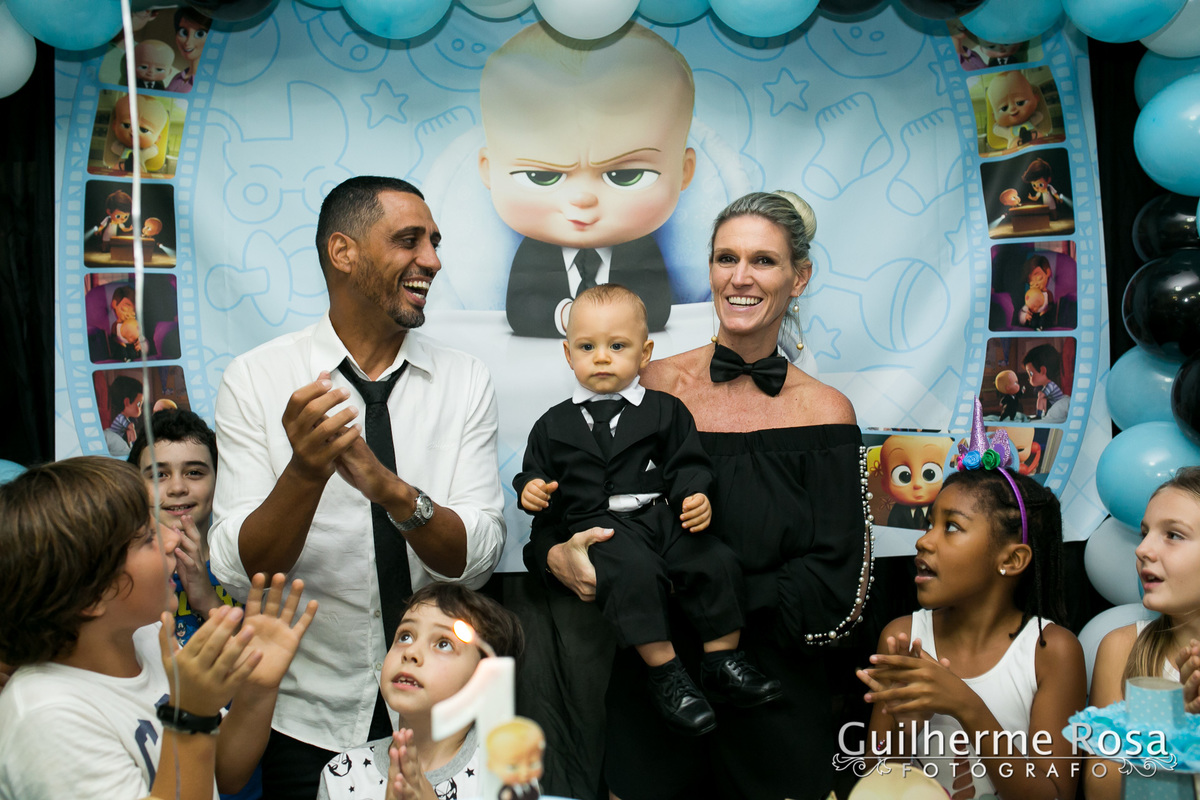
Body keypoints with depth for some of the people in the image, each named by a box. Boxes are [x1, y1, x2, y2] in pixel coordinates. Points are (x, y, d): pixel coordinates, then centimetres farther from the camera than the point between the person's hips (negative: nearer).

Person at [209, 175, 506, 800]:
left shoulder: (465, 380, -5)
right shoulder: (254, 379, -9)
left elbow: (477, 559, -12)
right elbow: (238, 573, -14)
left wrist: (390, 487, -30)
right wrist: (306, 471, -32)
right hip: (307, 720, -1)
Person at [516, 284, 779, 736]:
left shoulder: (665, 411, 14)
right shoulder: (554, 426, 15)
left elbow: (687, 464, 9)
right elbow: (536, 473, 18)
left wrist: (695, 496, -11)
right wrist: (530, 490, -5)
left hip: (661, 514, 2)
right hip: (598, 524, -2)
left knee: (716, 562, -19)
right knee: (634, 571, -32)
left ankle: (722, 662, -4)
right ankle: (665, 673, -24)